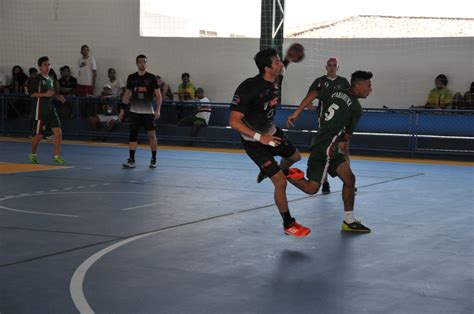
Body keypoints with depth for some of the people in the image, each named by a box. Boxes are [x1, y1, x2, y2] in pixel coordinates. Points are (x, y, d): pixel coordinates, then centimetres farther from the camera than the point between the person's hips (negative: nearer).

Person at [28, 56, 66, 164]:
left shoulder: (50, 79, 15)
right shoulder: (37, 79, -7)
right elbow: (32, 94, -13)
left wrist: (58, 97, 10)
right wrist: (45, 94, -23)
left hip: (51, 109, 7)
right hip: (41, 110, -7)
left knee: (58, 132, -5)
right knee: (39, 135, 1)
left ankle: (56, 156, 0)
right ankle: (33, 154, 22)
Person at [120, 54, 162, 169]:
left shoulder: (152, 78, -1)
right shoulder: (131, 78, 6)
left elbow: (158, 95, -1)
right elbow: (127, 94, 14)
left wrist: (158, 109, -12)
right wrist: (122, 109, 8)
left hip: (148, 112, -2)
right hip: (135, 111, 2)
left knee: (152, 135, 0)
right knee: (133, 135, -1)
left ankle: (154, 159, 13)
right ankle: (131, 160, 1)